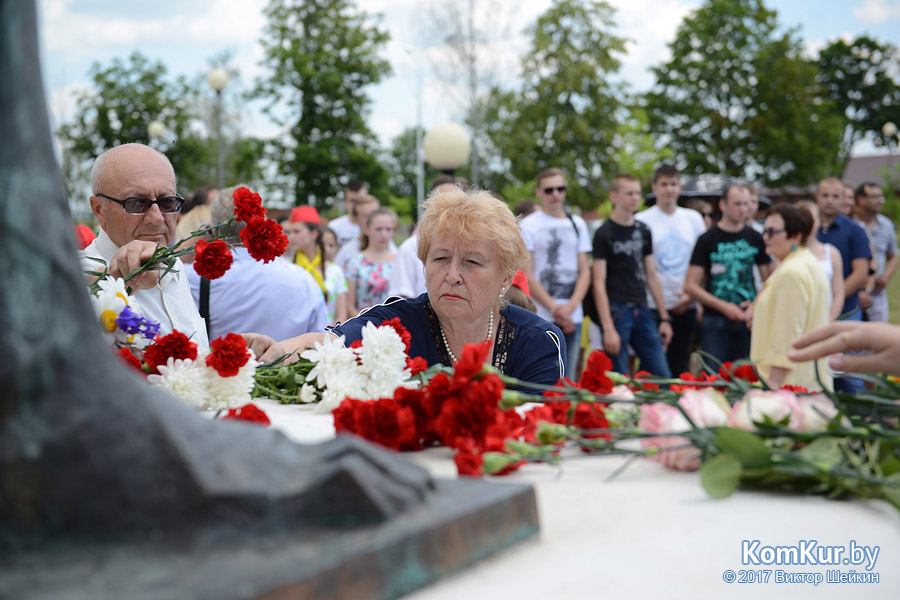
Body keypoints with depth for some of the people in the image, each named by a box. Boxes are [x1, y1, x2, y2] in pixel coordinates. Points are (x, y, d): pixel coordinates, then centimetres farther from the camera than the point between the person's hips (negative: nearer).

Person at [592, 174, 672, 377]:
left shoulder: (644, 231, 13)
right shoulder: (604, 234, -5)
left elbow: (651, 276, 17)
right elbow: (599, 284, -9)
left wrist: (664, 318, 12)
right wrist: (608, 328, -16)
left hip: (641, 311, 6)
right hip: (616, 311, -6)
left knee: (663, 377, 3)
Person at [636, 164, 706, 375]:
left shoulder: (694, 219, 10)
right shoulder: (641, 221, -2)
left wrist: (691, 293, -2)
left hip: (686, 307, 3)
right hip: (652, 305, -3)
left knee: (680, 366, 9)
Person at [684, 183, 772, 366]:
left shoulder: (755, 239, 9)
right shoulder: (707, 240, 0)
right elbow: (690, 286, -4)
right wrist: (724, 307, -11)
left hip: (748, 320, 3)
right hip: (715, 323, -2)